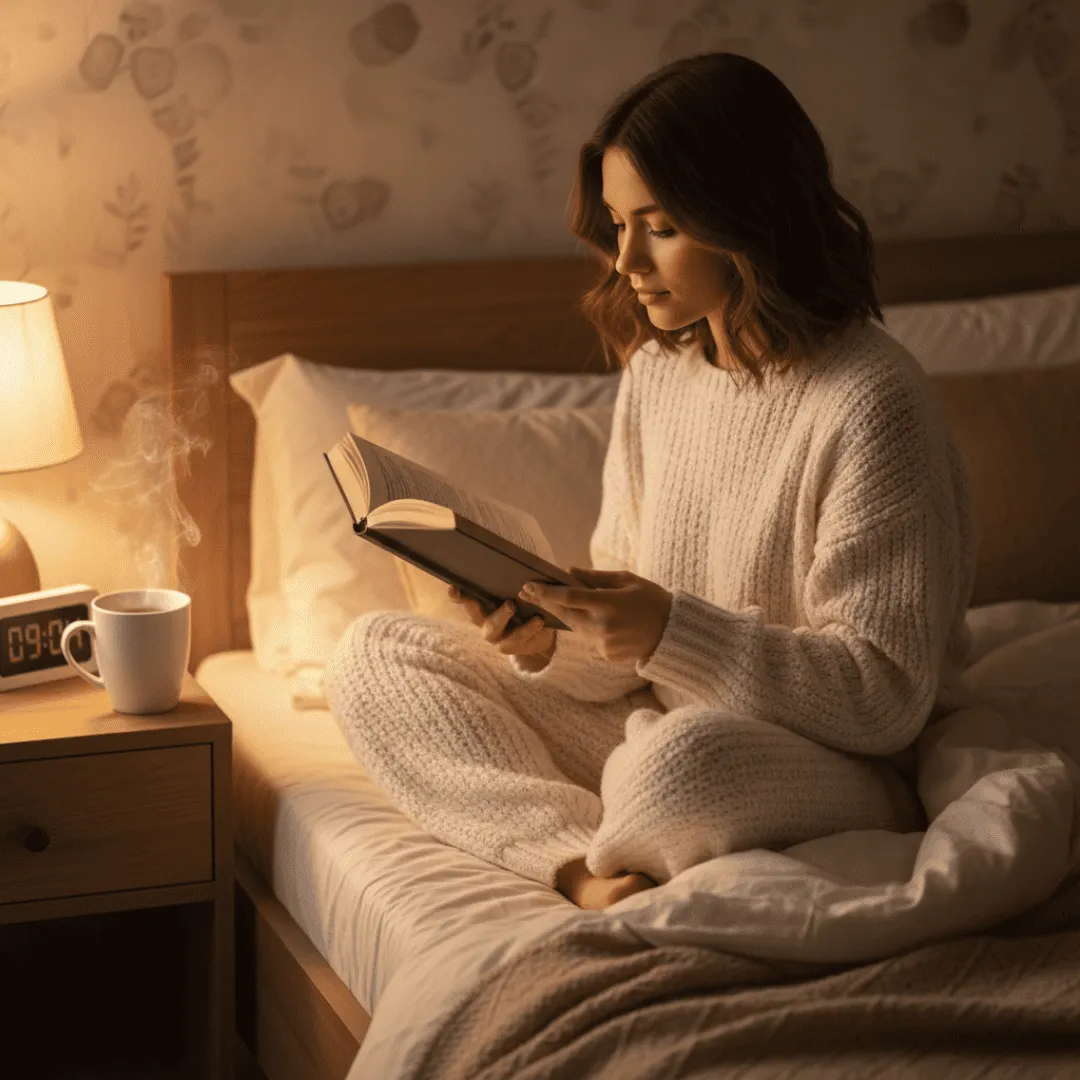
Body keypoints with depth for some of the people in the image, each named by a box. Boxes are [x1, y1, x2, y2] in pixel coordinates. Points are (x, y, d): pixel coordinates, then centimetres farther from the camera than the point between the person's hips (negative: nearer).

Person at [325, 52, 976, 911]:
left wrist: (671, 630, -28)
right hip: (652, 723, 8)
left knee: (686, 757, -42)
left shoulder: (870, 403, -18)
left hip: (840, 769, -8)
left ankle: (601, 864, -7)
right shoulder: (657, 368, 6)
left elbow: (887, 697, -20)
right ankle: (584, 867, -20)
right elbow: (625, 652, 9)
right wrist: (548, 639, -14)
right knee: (374, 654, -2)